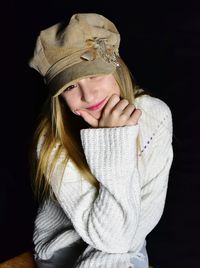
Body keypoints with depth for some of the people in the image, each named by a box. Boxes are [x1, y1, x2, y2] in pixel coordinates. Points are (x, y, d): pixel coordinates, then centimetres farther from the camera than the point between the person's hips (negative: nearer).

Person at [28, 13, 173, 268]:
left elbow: (150, 207, -11)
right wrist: (114, 144, -34)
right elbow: (110, 236, -26)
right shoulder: (53, 144, -24)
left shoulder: (155, 114, -16)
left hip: (128, 244, 3)